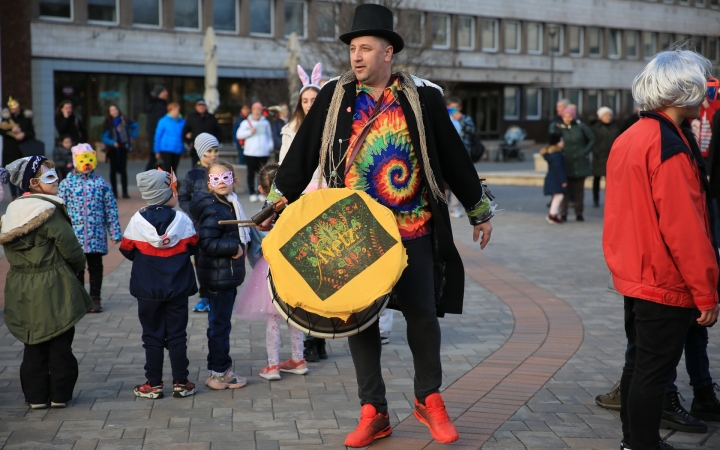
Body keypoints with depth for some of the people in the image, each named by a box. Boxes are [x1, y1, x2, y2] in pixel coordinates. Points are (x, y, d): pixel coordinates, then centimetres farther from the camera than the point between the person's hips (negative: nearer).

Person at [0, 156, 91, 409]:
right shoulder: (50, 212, -17)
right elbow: (70, 249, -13)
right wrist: (79, 265, 7)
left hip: (22, 292, 6)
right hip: (53, 290, -6)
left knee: (33, 345, 13)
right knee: (60, 344, 6)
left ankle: (36, 396, 16)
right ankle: (60, 395, 12)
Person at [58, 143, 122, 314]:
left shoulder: (101, 183, 1)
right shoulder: (67, 183, -1)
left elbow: (111, 209, 3)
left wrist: (115, 232, 1)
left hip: (97, 235, 0)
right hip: (75, 234, 0)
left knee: (96, 266, 8)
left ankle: (95, 298, 18)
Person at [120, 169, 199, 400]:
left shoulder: (137, 221, -10)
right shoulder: (182, 220, -9)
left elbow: (127, 251, -1)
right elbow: (192, 247, 2)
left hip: (148, 290, 0)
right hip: (177, 288, 0)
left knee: (152, 337, 8)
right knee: (177, 335, 8)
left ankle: (153, 384, 11)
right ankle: (181, 383, 11)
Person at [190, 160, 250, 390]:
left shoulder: (229, 204, 11)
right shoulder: (212, 209, -18)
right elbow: (208, 244, -25)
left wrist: (239, 247, 4)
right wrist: (235, 247, -18)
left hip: (228, 274, 9)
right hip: (218, 275, -9)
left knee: (221, 322, 17)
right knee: (219, 323, 0)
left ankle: (221, 368, 27)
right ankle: (219, 373, 9)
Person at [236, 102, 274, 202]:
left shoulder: (265, 123, 14)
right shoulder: (246, 122, 5)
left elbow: (269, 136, 20)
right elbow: (239, 135, 0)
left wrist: (270, 146, 5)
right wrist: (250, 132, -10)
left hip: (263, 153, 2)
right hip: (250, 153, -2)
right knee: (251, 173, 1)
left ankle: (262, 193, 7)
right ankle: (252, 193, 8)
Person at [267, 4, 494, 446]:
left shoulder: (423, 97, -2)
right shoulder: (334, 96, 2)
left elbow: (454, 157, 4)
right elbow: (303, 153, 4)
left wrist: (480, 209, 9)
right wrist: (281, 200, -3)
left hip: (412, 229, -1)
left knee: (422, 314, 4)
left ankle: (430, 400, 24)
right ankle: (374, 413, 15)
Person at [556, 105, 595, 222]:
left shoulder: (580, 126, 0)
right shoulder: (561, 128, 1)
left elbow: (592, 139, 5)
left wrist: (585, 152, -3)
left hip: (580, 163, 0)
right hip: (567, 163, 0)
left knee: (579, 188, 4)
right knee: (565, 188, -3)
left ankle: (579, 213, 12)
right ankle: (563, 214, 1)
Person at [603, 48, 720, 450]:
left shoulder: (629, 138, 9)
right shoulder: (670, 145, -20)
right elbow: (684, 227, -23)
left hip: (635, 277, 9)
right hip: (666, 283, -9)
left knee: (639, 363, 18)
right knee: (654, 371, -2)